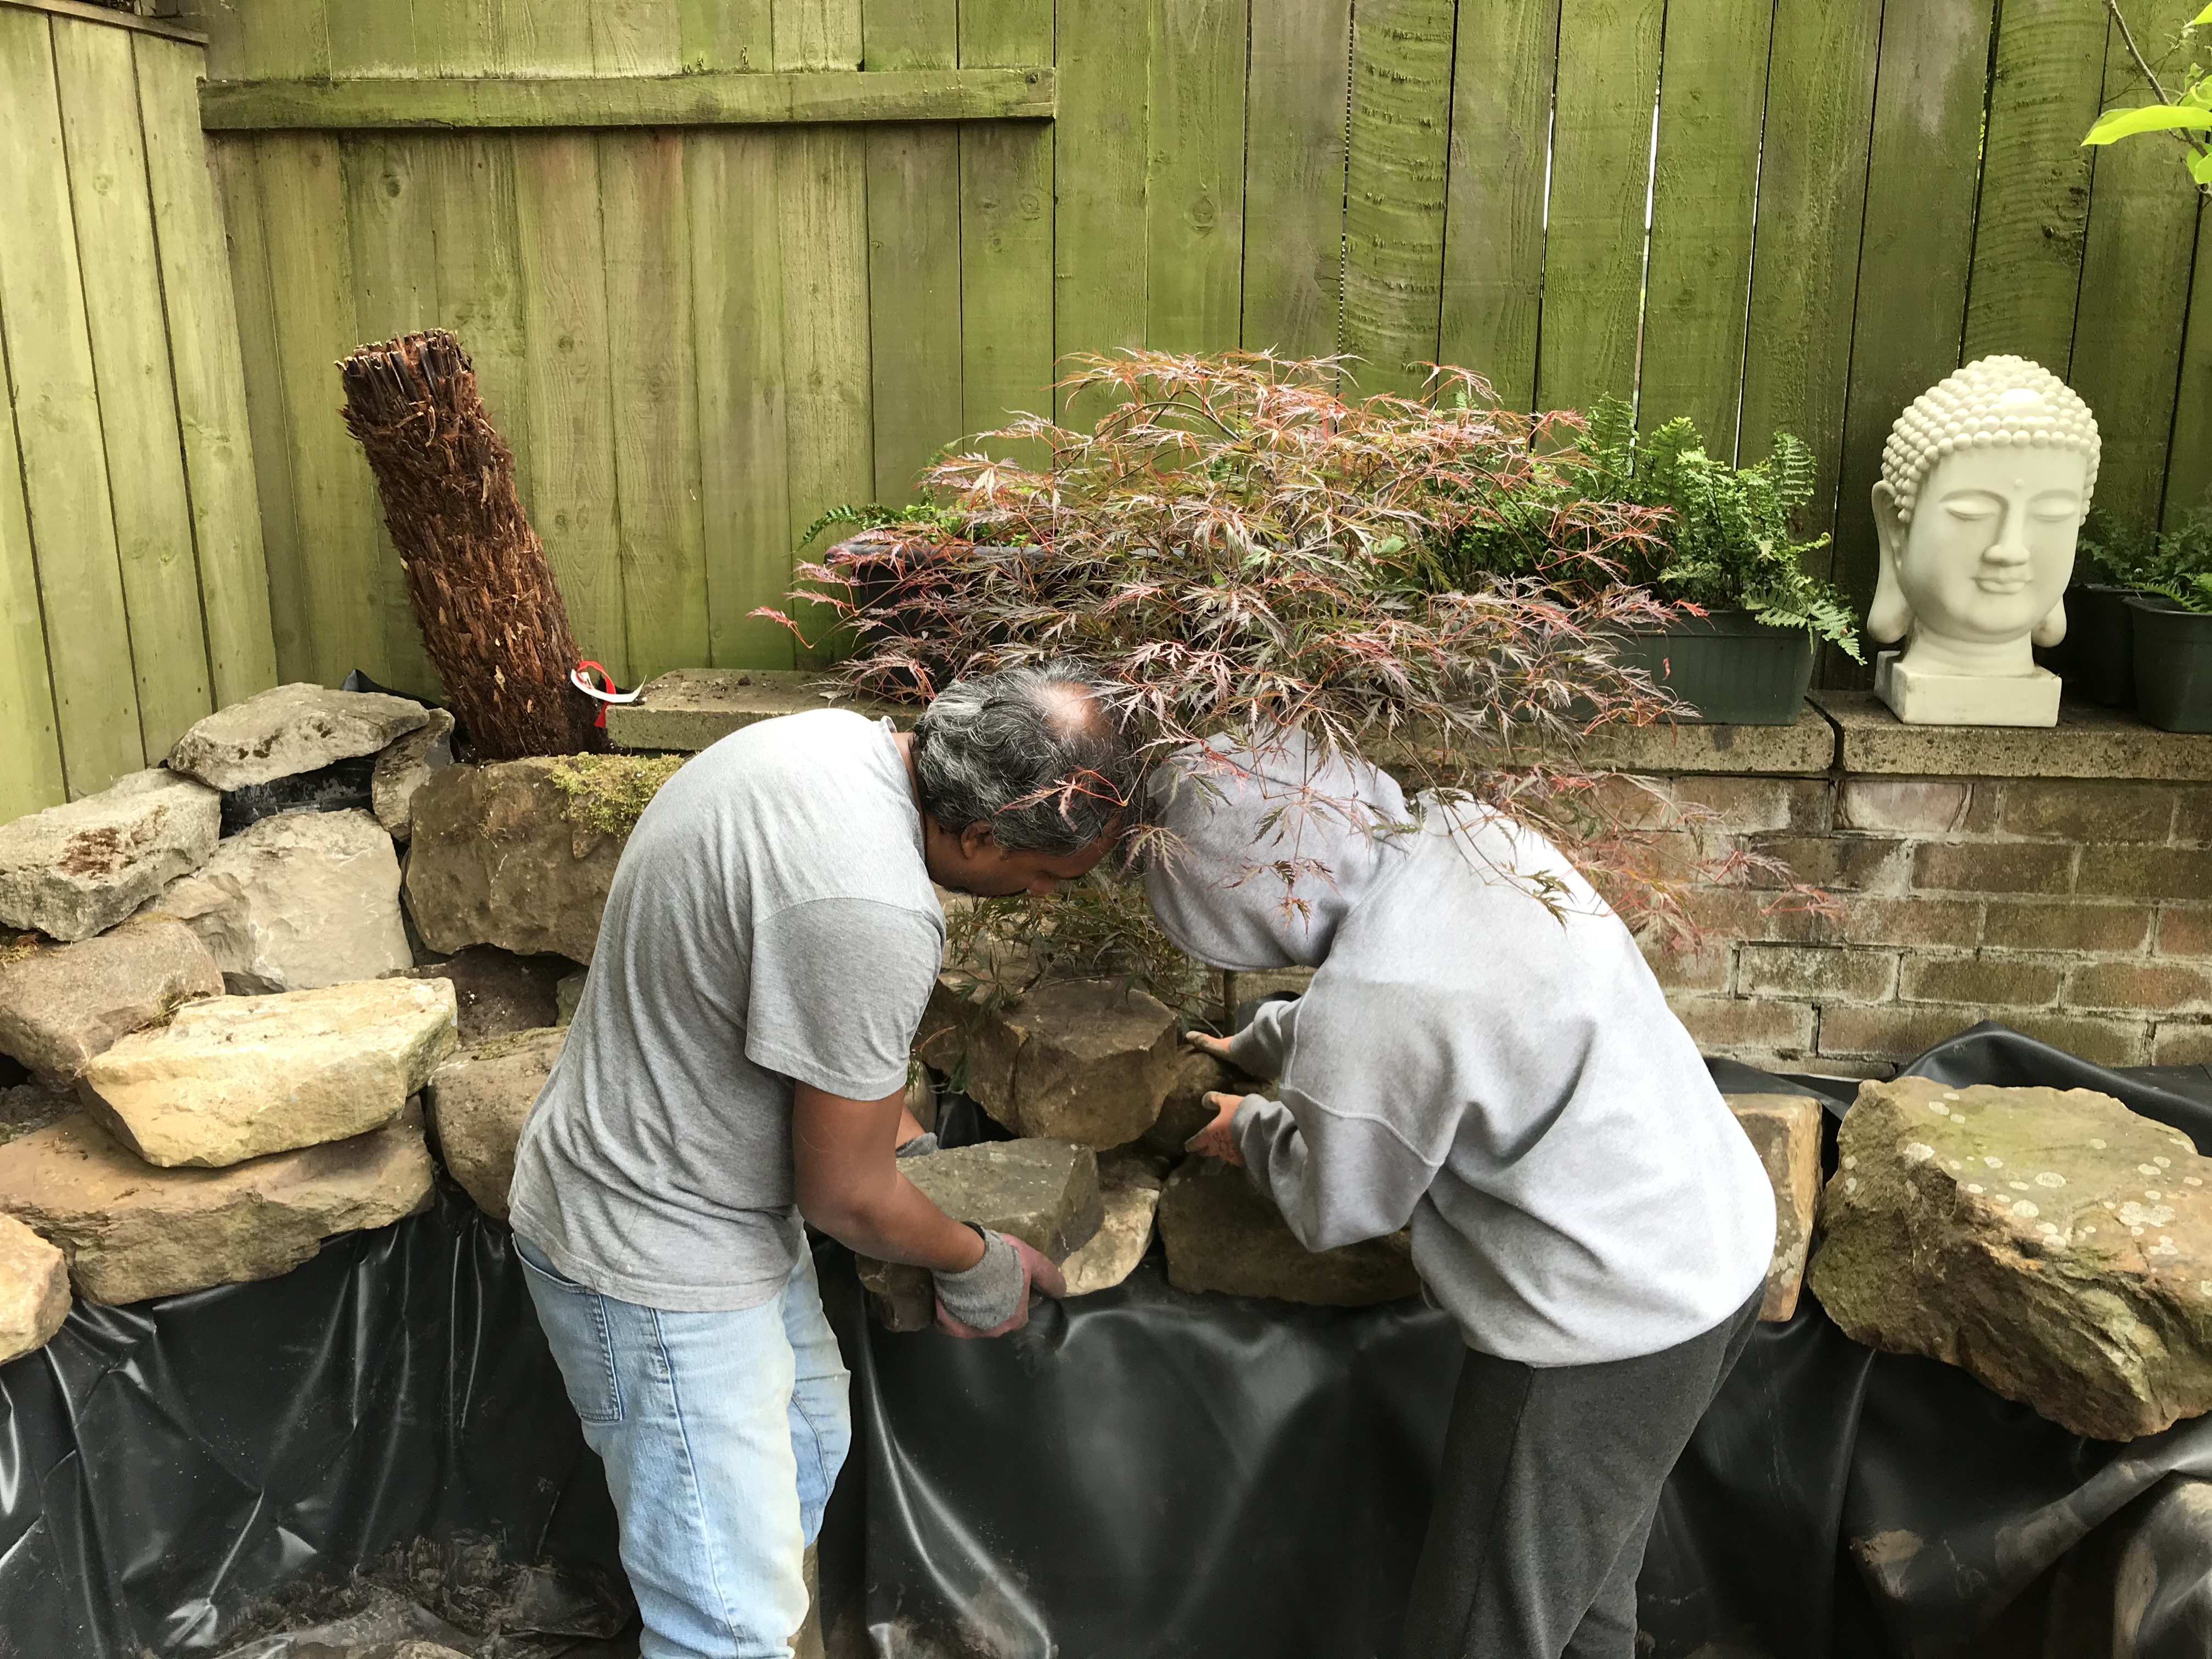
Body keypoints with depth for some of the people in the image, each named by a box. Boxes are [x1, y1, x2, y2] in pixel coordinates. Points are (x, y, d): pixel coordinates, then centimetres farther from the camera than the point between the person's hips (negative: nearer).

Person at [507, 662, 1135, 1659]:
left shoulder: (837, 740, -6)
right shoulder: (871, 912, -36)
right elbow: (844, 1199, -22)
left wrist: (898, 1129, 14)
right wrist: (978, 1265, -4)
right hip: (655, 1260, -10)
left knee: (808, 1434, 28)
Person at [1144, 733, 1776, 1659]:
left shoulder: (1375, 999, -29)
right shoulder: (1464, 830, -3)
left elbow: (1339, 1209, -9)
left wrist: (1252, 1127, 9)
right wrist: (1255, 1046, 27)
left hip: (1605, 1327, -9)